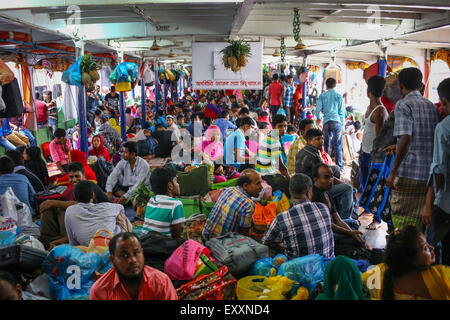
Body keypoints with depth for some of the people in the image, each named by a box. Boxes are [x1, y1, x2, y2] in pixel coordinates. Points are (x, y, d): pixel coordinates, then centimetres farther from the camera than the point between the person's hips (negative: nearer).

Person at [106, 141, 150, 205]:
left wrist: (125, 196, -33)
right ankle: (131, 199, -31)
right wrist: (109, 191, -29)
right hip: (126, 188, 5)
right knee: (113, 186, -20)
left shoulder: (143, 165, -16)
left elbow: (139, 184, -24)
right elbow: (113, 176, -12)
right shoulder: (123, 162, -1)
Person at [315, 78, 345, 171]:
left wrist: (319, 118, 22)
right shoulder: (339, 96, 2)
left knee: (326, 144, 9)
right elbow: (341, 112, 2)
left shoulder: (322, 96, 4)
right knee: (338, 145, 1)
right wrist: (342, 124, 9)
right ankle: (339, 166, 0)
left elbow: (318, 109, 3)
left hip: (326, 122, 1)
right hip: (337, 121, -1)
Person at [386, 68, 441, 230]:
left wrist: (393, 172, -18)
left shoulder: (403, 105, -8)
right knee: (418, 222, 15)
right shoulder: (433, 106, 13)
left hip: (408, 174, -7)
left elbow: (405, 139, -20)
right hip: (429, 174, 7)